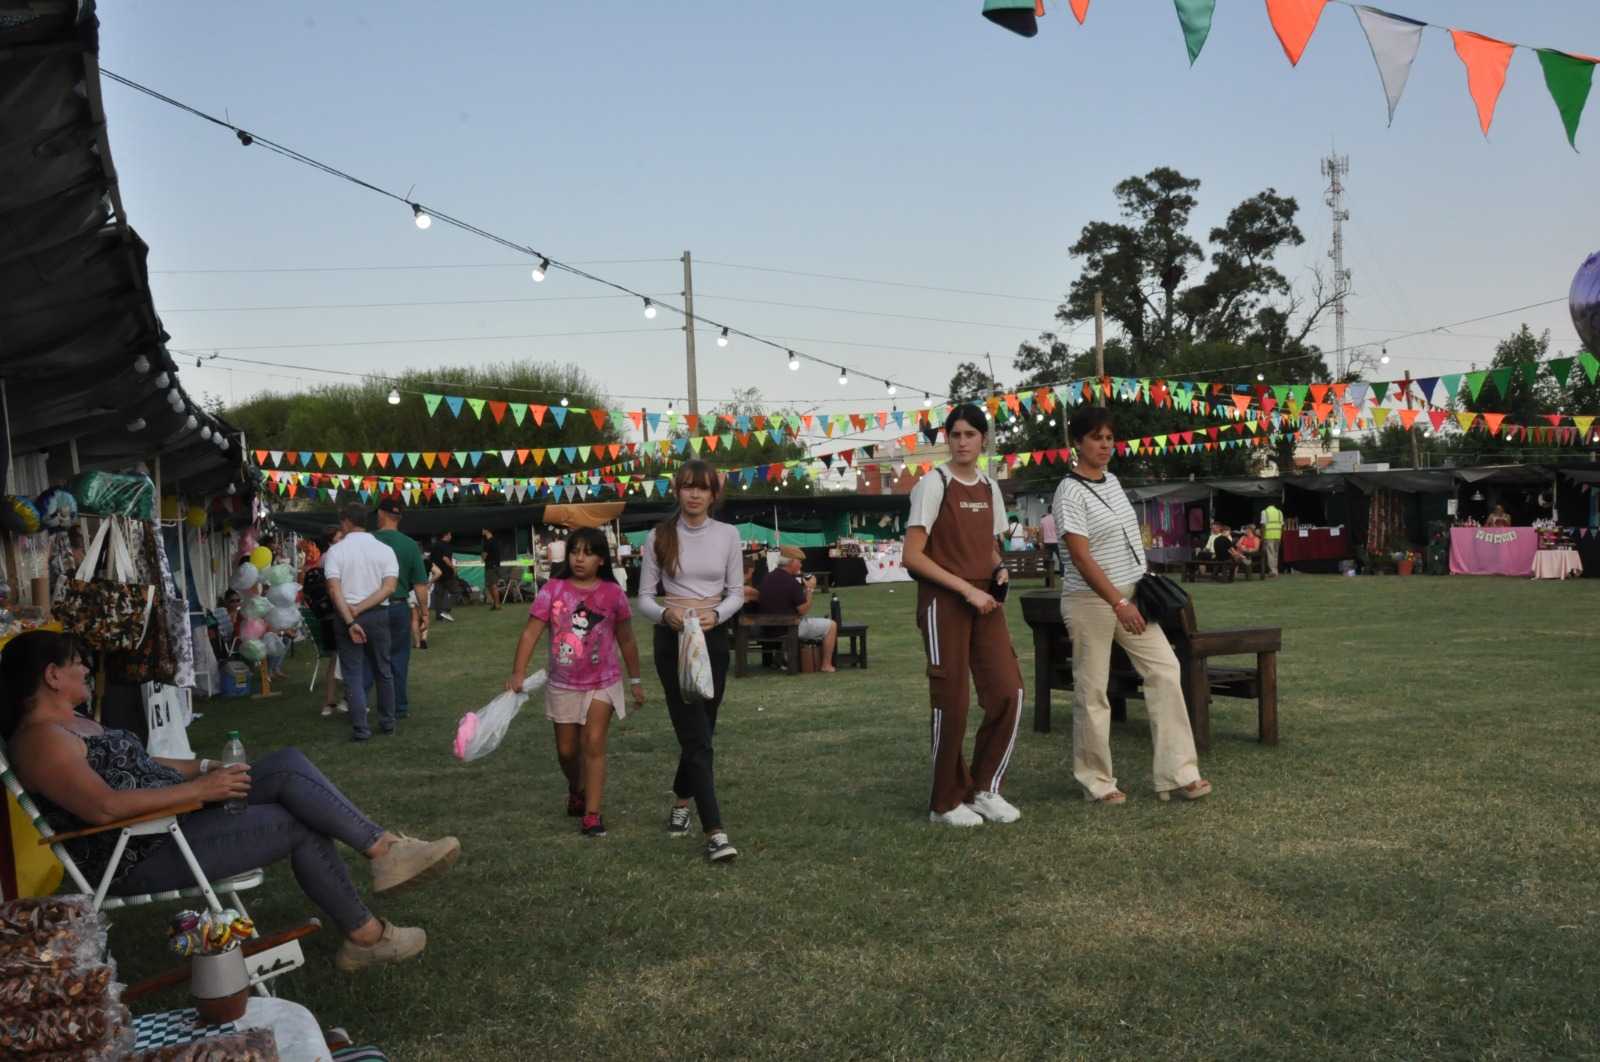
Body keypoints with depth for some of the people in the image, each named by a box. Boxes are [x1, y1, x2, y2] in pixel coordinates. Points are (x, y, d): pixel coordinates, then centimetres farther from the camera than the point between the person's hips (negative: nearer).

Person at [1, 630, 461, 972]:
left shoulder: (70, 723, 16)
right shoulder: (40, 738, -16)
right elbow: (104, 807, -28)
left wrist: (203, 768, 9)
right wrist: (198, 789, -24)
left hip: (173, 819, 10)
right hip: (140, 858, -10)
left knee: (289, 764, -8)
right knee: (300, 824, -12)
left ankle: (384, 848, -10)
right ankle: (365, 934, -3)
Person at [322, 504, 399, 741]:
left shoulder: (336, 551, -5)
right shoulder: (384, 550, 1)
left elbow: (334, 590, -15)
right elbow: (389, 587, -10)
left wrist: (350, 620, -18)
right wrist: (361, 607, -11)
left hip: (347, 616, -2)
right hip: (378, 615, 2)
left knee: (353, 673, 3)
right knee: (383, 670, 15)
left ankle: (360, 728, -1)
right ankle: (388, 722, 22)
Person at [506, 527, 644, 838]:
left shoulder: (613, 594, -6)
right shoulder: (553, 590, -8)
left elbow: (626, 641, 5)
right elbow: (531, 633, -13)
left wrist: (635, 680, 11)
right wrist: (518, 673, -25)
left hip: (602, 683, -2)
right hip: (563, 684, 2)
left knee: (594, 743, -13)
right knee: (566, 750, 15)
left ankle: (592, 814, -7)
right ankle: (576, 790, 45)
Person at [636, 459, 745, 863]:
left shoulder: (727, 534, 2)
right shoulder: (659, 537, -2)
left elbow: (736, 593, 4)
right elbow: (645, 597, -1)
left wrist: (716, 614, -16)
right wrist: (665, 613, -23)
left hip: (714, 636, 3)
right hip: (673, 638, -2)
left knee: (699, 731, 13)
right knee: (696, 736, -10)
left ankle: (682, 800, 40)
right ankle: (715, 831, -12)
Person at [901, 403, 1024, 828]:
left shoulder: (989, 487, 12)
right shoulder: (933, 484, -7)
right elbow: (912, 556, -13)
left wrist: (999, 570, 1)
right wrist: (966, 588, -17)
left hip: (985, 600, 6)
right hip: (943, 602, -6)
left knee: (1008, 693, -1)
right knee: (952, 702, -1)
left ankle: (984, 788, 16)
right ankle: (947, 801, 14)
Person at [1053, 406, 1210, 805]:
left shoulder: (1112, 481, 11)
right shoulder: (1070, 492, -14)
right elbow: (1081, 556, -22)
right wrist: (1119, 603, -27)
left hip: (1130, 596, 8)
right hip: (1091, 601, -8)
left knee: (1166, 671, 0)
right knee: (1092, 691, 1)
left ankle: (1176, 774, 4)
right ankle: (1097, 782, 14)